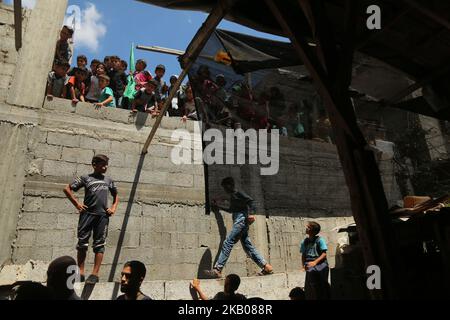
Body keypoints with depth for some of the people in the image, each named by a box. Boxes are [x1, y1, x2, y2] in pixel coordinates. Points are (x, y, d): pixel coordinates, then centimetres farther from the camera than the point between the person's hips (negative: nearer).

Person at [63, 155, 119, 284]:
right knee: (82, 242, 1)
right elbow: (67, 189, 7)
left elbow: (116, 196, 28)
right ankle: (81, 273, 11)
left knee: (99, 244, 0)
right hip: (87, 213, -2)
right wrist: (77, 204, 0)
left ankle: (95, 274, 4)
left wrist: (114, 207, 12)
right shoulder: (86, 178, 8)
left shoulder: (109, 180, 18)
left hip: (103, 215, 2)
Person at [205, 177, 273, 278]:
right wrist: (219, 207, 43)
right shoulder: (232, 196, 24)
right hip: (239, 222, 10)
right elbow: (232, 210, 39)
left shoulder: (238, 193, -1)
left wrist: (252, 214, -25)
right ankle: (266, 267, 9)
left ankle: (217, 270, -15)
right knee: (248, 246, 7)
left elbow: (251, 201, -12)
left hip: (241, 220, -10)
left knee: (227, 243, -13)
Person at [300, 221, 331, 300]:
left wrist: (315, 262, -21)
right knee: (309, 289, -2)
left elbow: (324, 254, -9)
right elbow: (303, 255, 12)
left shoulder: (320, 240, -6)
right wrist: (303, 264, -6)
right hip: (310, 267, 4)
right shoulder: (304, 242, 8)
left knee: (322, 287, -4)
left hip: (320, 265, -4)